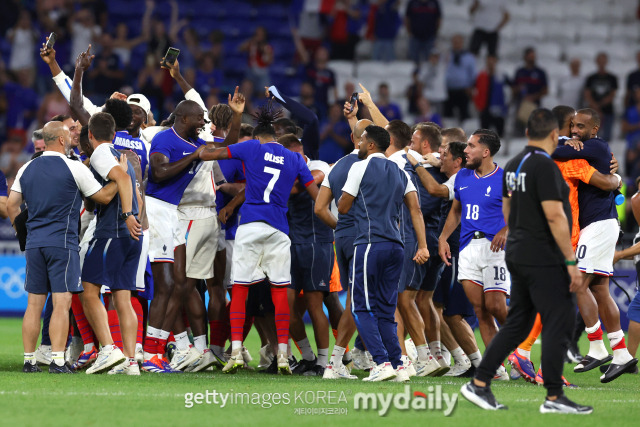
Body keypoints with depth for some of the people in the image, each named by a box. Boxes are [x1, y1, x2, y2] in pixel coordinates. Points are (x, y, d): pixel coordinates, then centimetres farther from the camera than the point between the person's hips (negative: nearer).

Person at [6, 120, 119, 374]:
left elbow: (11, 206, 12)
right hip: (62, 242, -5)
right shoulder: (74, 168, -5)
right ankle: (57, 361, -12)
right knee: (61, 302, -6)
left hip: (34, 243, 5)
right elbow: (104, 197, 2)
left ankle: (29, 360, 8)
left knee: (34, 303, 8)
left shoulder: (27, 169, 10)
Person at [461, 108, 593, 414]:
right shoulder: (545, 166, -16)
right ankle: (554, 398, -4)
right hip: (543, 260, -9)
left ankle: (479, 384, 12)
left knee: (517, 323, 14)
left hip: (518, 257, 9)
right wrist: (572, 263, -19)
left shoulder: (513, 165, 12)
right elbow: (554, 217, -21)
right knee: (559, 322, -4)